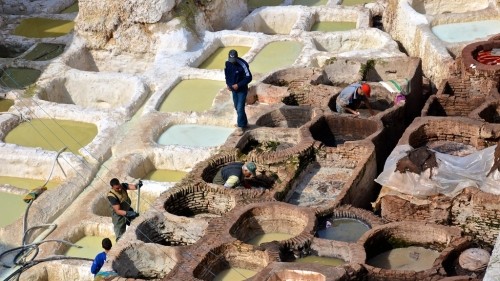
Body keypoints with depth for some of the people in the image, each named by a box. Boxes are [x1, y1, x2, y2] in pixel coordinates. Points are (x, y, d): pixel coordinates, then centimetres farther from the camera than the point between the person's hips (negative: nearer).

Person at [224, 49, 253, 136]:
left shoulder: (243, 65, -26)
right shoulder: (227, 63, -7)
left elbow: (249, 78, -20)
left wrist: (238, 85, -23)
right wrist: (228, 84, 3)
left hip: (242, 90, -7)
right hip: (233, 89, 7)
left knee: (240, 108, -7)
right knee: (237, 107, 17)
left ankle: (241, 127, 4)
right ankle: (244, 122, 34)